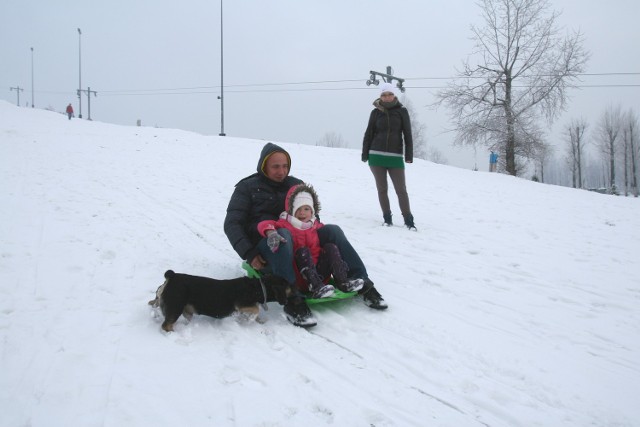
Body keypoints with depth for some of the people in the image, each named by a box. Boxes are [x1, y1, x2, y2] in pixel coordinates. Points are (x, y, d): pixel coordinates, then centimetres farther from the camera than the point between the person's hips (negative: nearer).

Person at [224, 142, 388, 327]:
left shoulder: (296, 185, 17)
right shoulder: (248, 187, 5)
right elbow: (232, 224, -2)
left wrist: (318, 238, 1)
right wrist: (249, 254, -16)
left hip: (298, 245, 4)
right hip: (265, 247, -4)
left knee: (332, 230, -19)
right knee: (282, 233, -38)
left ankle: (362, 285, -23)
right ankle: (292, 299, -51)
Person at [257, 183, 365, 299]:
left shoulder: (317, 226, 18)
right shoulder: (285, 225, 3)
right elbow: (264, 224, -12)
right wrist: (271, 233, -36)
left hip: (319, 272, 4)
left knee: (331, 247, -12)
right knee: (303, 251, -28)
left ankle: (343, 282, -23)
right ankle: (316, 287, -42)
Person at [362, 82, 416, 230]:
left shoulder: (401, 111, 2)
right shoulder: (376, 112, 5)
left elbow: (408, 134, 2)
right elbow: (369, 134, 8)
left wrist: (409, 155, -4)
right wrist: (365, 154, 4)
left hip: (395, 157, -1)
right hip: (377, 156, 1)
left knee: (401, 189, -3)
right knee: (382, 189, 5)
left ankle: (408, 220, 4)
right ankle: (387, 218, 16)